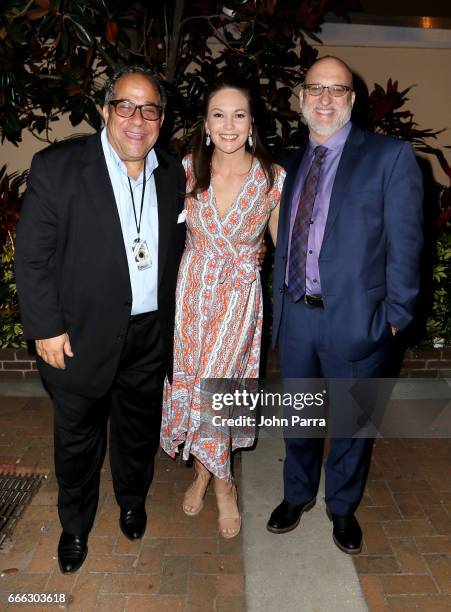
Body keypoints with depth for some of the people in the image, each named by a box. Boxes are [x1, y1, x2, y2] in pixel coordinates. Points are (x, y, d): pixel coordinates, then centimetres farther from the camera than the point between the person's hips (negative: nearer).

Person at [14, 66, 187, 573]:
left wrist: (171, 321, 7)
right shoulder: (57, 167, -11)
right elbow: (32, 256, -10)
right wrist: (46, 328, -13)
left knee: (139, 432, 22)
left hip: (150, 337, 4)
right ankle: (75, 525, 43)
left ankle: (132, 502, 51)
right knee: (78, 439, 16)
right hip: (81, 337, -3)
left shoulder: (171, 174, 3)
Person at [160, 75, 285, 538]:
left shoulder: (274, 178, -10)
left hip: (240, 295, -2)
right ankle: (205, 471, 37)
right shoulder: (187, 170, -4)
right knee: (187, 383, 9)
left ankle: (219, 480, 25)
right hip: (190, 289, 3)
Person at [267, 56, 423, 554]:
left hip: (355, 319, -4)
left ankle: (343, 507, 40)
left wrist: (395, 316, -9)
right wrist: (279, 303, 6)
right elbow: (285, 240, 11)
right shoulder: (294, 165, 10)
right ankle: (297, 494, 45)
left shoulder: (390, 156, -5)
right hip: (295, 316, 4)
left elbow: (404, 244, -7)